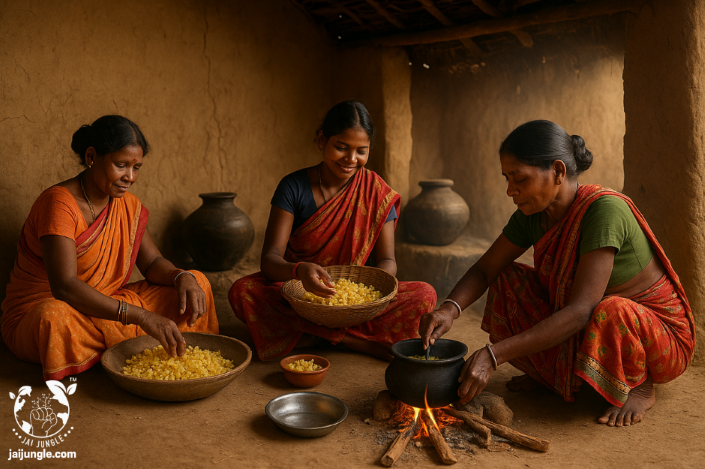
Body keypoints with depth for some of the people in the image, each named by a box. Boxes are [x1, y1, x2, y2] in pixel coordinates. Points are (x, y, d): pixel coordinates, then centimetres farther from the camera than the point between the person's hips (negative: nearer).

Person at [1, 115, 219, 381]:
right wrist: (143, 317, -43)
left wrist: (182, 277, -19)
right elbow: (65, 287, -34)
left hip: (101, 313, 6)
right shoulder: (59, 203, -22)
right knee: (57, 319, -43)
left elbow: (152, 262, 6)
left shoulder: (127, 205, 2)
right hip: (35, 317, -6)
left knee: (196, 284, -6)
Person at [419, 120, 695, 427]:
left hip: (659, 335, -6)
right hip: (586, 330, 6)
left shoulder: (605, 210, -31)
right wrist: (449, 309, -24)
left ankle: (640, 386, -5)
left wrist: (494, 355, -40)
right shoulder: (533, 215, -9)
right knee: (510, 279, -8)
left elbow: (581, 310, -37)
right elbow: (484, 270, -1)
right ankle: (552, 374, 9)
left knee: (611, 313, -39)